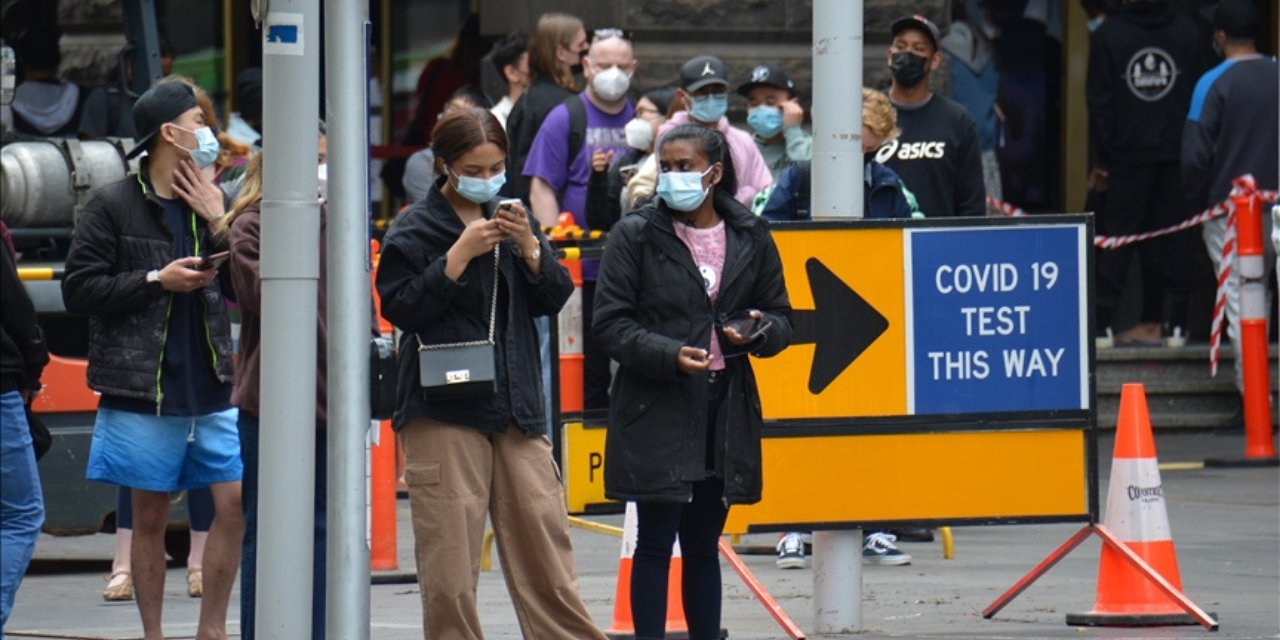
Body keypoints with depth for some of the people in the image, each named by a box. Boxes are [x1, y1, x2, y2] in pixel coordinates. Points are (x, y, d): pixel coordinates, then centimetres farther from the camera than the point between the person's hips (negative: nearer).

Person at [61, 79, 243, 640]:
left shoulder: (210, 202, 12)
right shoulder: (114, 206, -2)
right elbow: (78, 289, -6)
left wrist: (219, 222, -2)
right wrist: (156, 281, -13)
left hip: (213, 389, 4)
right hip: (144, 393, -4)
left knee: (236, 501, -4)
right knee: (150, 517, 2)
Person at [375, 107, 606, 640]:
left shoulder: (511, 217, 12)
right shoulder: (414, 230, -2)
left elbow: (554, 298, 9)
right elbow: (400, 309, -13)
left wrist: (529, 247, -8)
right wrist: (459, 255, -18)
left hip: (516, 406, 4)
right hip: (442, 411, -4)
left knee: (544, 538, 3)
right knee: (449, 562, -3)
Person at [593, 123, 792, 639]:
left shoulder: (751, 238, 7)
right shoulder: (635, 235, -2)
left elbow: (781, 318, 13)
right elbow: (610, 324, -5)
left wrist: (758, 332, -11)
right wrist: (670, 355, -20)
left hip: (726, 409, 4)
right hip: (656, 408, -4)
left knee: (704, 545, 12)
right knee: (656, 543, -4)